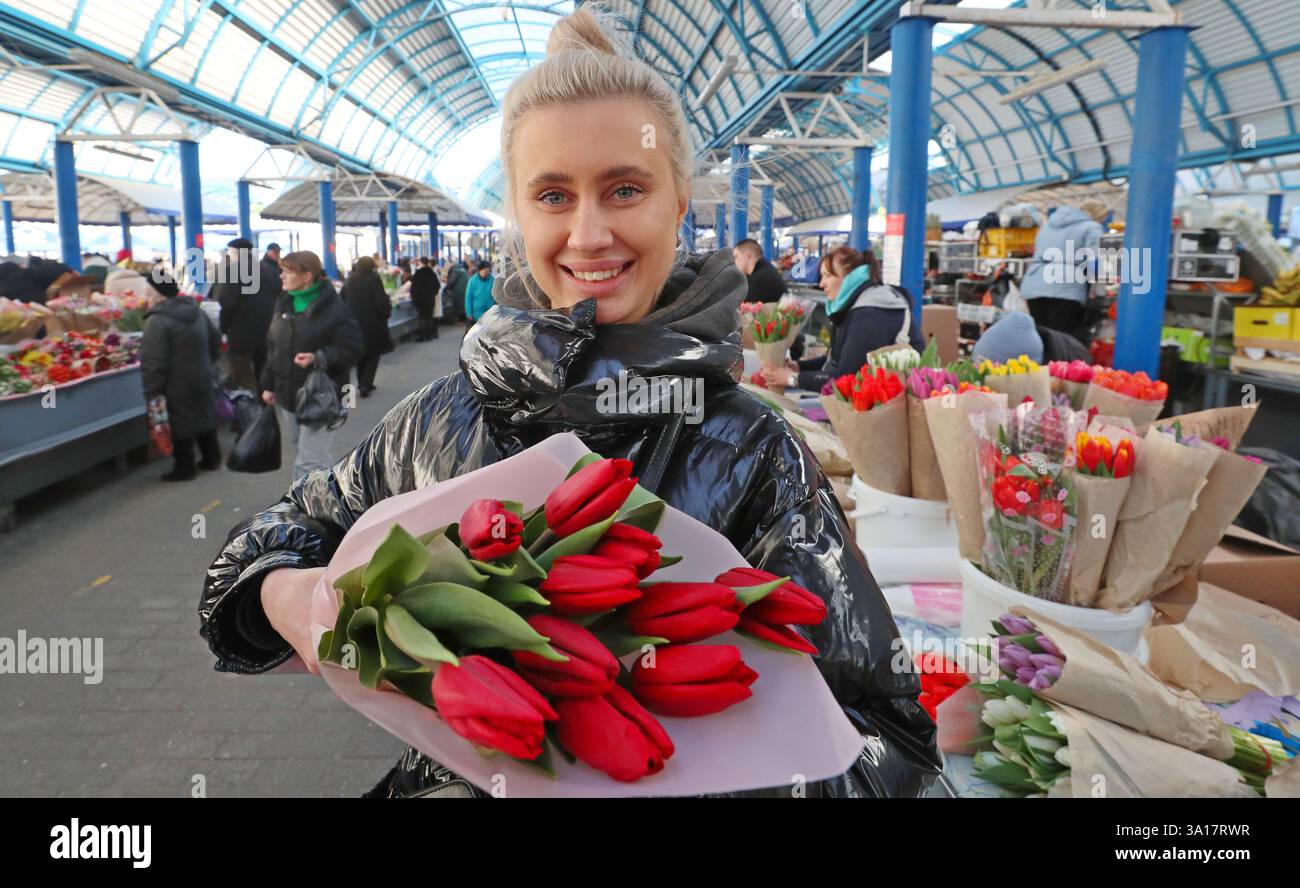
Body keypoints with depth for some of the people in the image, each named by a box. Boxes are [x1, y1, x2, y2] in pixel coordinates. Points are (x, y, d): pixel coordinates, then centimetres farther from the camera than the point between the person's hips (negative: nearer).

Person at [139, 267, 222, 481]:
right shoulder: (195, 310, 4)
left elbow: (153, 363, -22)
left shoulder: (157, 321, -20)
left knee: (181, 425, 3)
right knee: (204, 416, 18)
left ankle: (184, 467, 11)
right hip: (203, 379, 7)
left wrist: (150, 394, -16)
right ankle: (212, 458, 29)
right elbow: (215, 339, 16)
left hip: (178, 387, -7)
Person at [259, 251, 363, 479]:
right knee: (309, 456, 18)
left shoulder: (334, 309, -14)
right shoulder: (284, 304, 9)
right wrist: (268, 384, 14)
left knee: (308, 463, -10)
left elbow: (351, 350, -17)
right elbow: (273, 347, 16)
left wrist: (318, 358, -29)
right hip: (288, 396, 8)